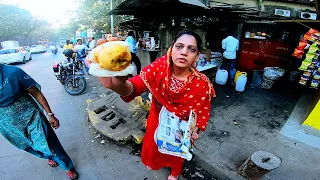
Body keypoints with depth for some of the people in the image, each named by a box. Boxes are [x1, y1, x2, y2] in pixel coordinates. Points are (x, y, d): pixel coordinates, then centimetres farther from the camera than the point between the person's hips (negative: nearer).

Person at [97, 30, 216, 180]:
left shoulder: (202, 84, -29)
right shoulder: (160, 67, -28)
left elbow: (203, 111, -14)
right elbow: (139, 83, -44)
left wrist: (196, 129, -32)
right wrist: (118, 85, -66)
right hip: (157, 120, 2)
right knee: (153, 144, 30)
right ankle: (153, 162, 69)